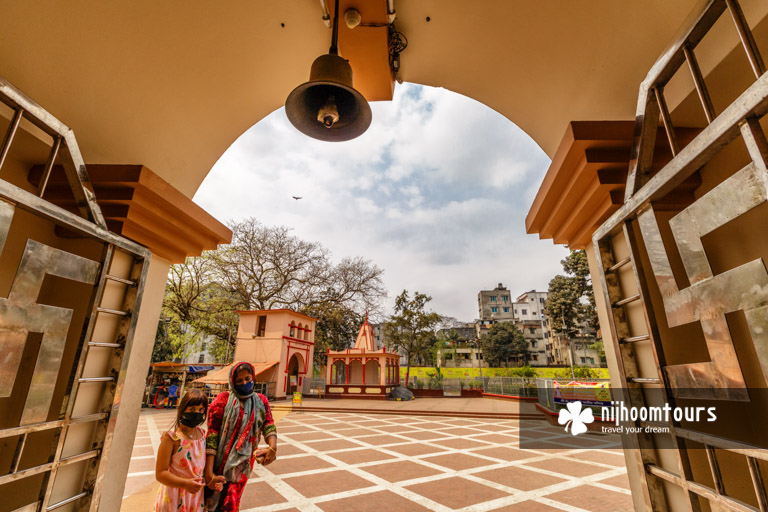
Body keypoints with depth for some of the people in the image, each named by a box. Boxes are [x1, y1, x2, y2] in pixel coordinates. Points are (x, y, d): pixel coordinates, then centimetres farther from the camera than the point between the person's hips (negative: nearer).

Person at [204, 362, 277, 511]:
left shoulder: (261, 401, -2)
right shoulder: (223, 400, -13)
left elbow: (268, 425, -12)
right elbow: (212, 436, -16)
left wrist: (273, 447, -33)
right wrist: (209, 473, -22)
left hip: (242, 463, 3)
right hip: (219, 462, -3)